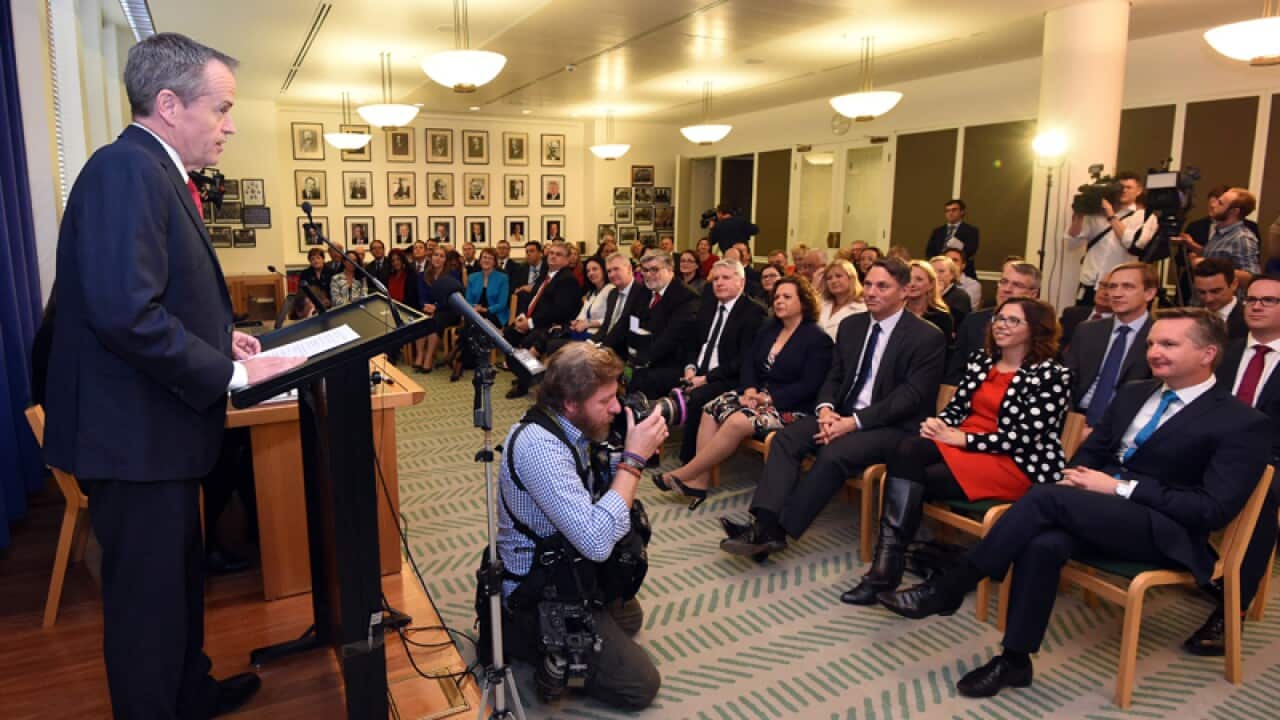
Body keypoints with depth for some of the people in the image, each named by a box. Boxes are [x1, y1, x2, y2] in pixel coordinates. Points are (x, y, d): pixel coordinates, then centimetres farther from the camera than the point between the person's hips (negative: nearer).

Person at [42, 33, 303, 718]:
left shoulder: (156, 172, 13)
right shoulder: (125, 170, -20)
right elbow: (126, 312, -29)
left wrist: (220, 337, 7)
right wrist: (229, 372, -22)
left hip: (158, 427, 11)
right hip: (134, 434, -11)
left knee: (181, 578, 24)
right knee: (148, 600, 6)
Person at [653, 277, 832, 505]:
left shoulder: (818, 339, -5)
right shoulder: (767, 329, 16)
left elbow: (808, 386, -13)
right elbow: (749, 362, 11)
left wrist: (769, 398, -20)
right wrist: (750, 389, -10)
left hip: (789, 407, -7)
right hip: (758, 395, 7)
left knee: (738, 422, -31)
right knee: (712, 408, -18)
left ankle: (683, 475, -21)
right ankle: (699, 481, -22)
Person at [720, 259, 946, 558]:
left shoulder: (928, 337, -7)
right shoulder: (851, 325, 12)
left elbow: (910, 397, -14)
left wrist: (854, 422, -22)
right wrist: (826, 409, -9)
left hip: (891, 427, -6)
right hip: (843, 415, 6)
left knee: (834, 454, -33)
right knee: (785, 438, -20)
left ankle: (778, 531, -27)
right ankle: (765, 523, -32)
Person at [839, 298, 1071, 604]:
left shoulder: (1051, 374, -5)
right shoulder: (980, 360, 14)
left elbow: (1024, 436, -14)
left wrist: (961, 438, -17)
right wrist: (938, 424, -10)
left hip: (1014, 463, -5)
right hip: (961, 443, 6)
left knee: (914, 479, -26)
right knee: (907, 450, -28)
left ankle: (889, 562, -15)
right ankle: (888, 560, -36)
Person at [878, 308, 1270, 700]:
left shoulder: (1243, 424, -3)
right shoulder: (1133, 393, 16)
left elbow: (1215, 509, -12)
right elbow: (1090, 451, 20)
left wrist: (1121, 488, -18)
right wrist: (1077, 479, -4)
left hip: (1165, 532, -5)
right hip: (1098, 512, 5)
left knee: (1048, 496, -31)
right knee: (1043, 543, -31)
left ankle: (949, 586, -22)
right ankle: (1014, 660, -21)